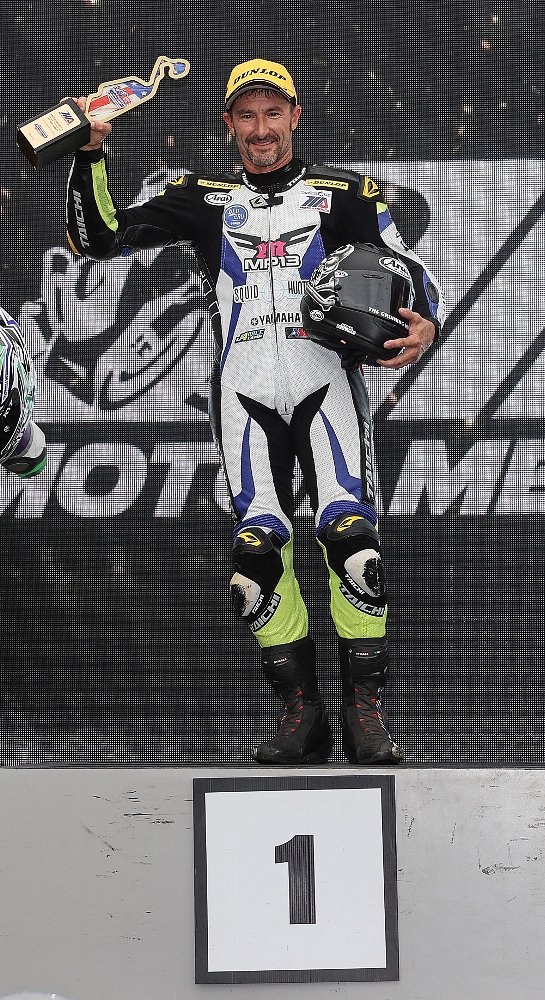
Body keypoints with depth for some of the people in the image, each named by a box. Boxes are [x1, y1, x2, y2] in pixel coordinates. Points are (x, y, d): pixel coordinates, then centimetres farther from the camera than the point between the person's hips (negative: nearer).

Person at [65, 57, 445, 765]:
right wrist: (90, 156, -1)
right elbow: (98, 240, 12)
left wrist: (425, 322, -13)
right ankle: (300, 714, 0)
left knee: (352, 540, -18)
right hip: (246, 392, 1)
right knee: (258, 552, -11)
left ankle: (366, 710, -9)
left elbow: (409, 269, 9)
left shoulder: (341, 193, 13)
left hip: (326, 381, -1)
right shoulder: (204, 199, 16)